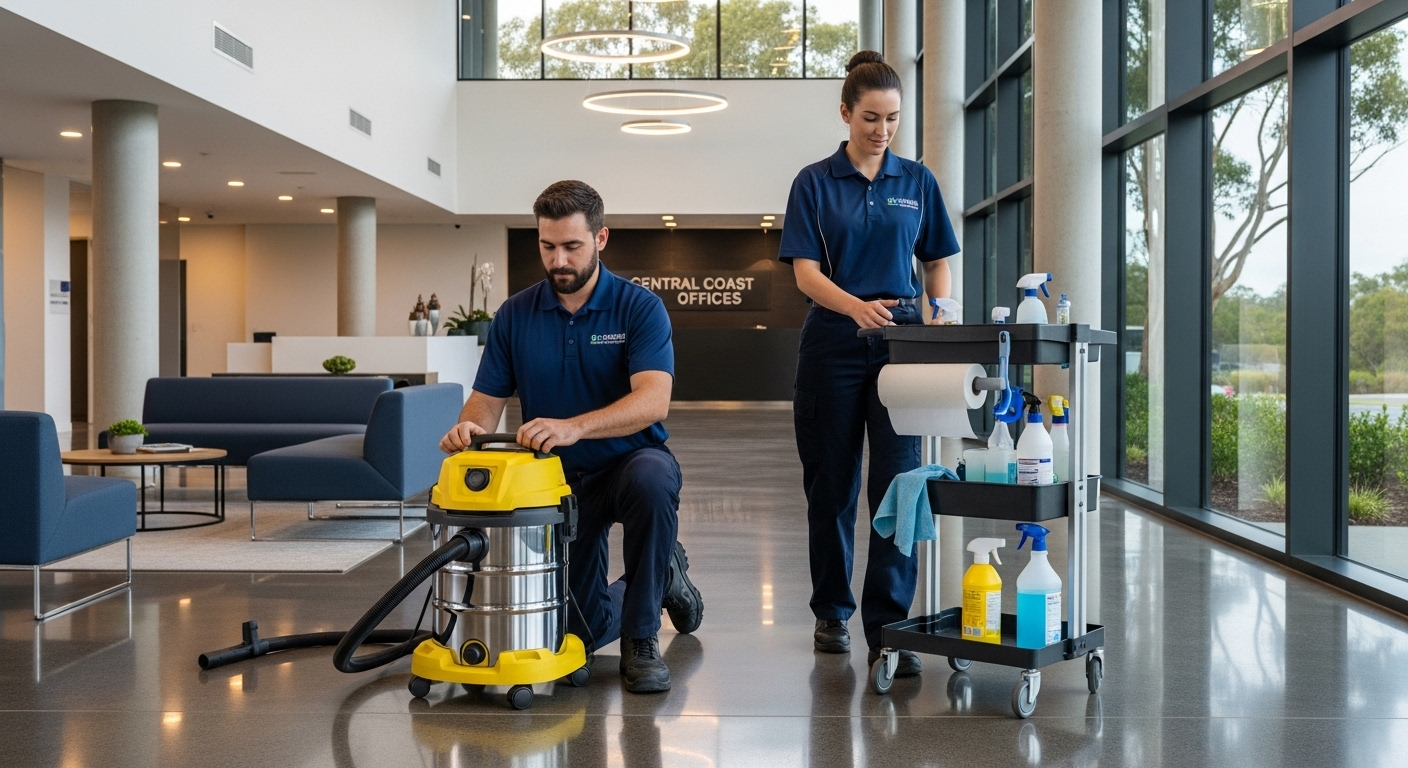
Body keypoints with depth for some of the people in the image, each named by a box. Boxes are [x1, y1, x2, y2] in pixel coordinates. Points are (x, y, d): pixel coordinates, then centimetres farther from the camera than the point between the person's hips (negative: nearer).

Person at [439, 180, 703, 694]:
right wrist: (470, 425, -28)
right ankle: (661, 578, 35)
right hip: (558, 477, 3)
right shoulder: (515, 315, -3)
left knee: (652, 479, -40)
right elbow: (487, 399, -3)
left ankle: (641, 639, -20)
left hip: (629, 461, -3)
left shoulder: (640, 308, -14)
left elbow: (653, 401, -28)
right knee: (582, 630, 1)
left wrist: (574, 426, -44)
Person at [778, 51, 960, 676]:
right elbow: (805, 272, -7)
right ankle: (831, 612, 23)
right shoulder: (815, 183, 2)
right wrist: (857, 306, -25)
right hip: (832, 345, -1)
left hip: (900, 344, 1)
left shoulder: (917, 181, 8)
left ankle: (888, 628, -6)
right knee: (830, 484, 7)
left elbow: (938, 263, 13)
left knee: (897, 481, -8)